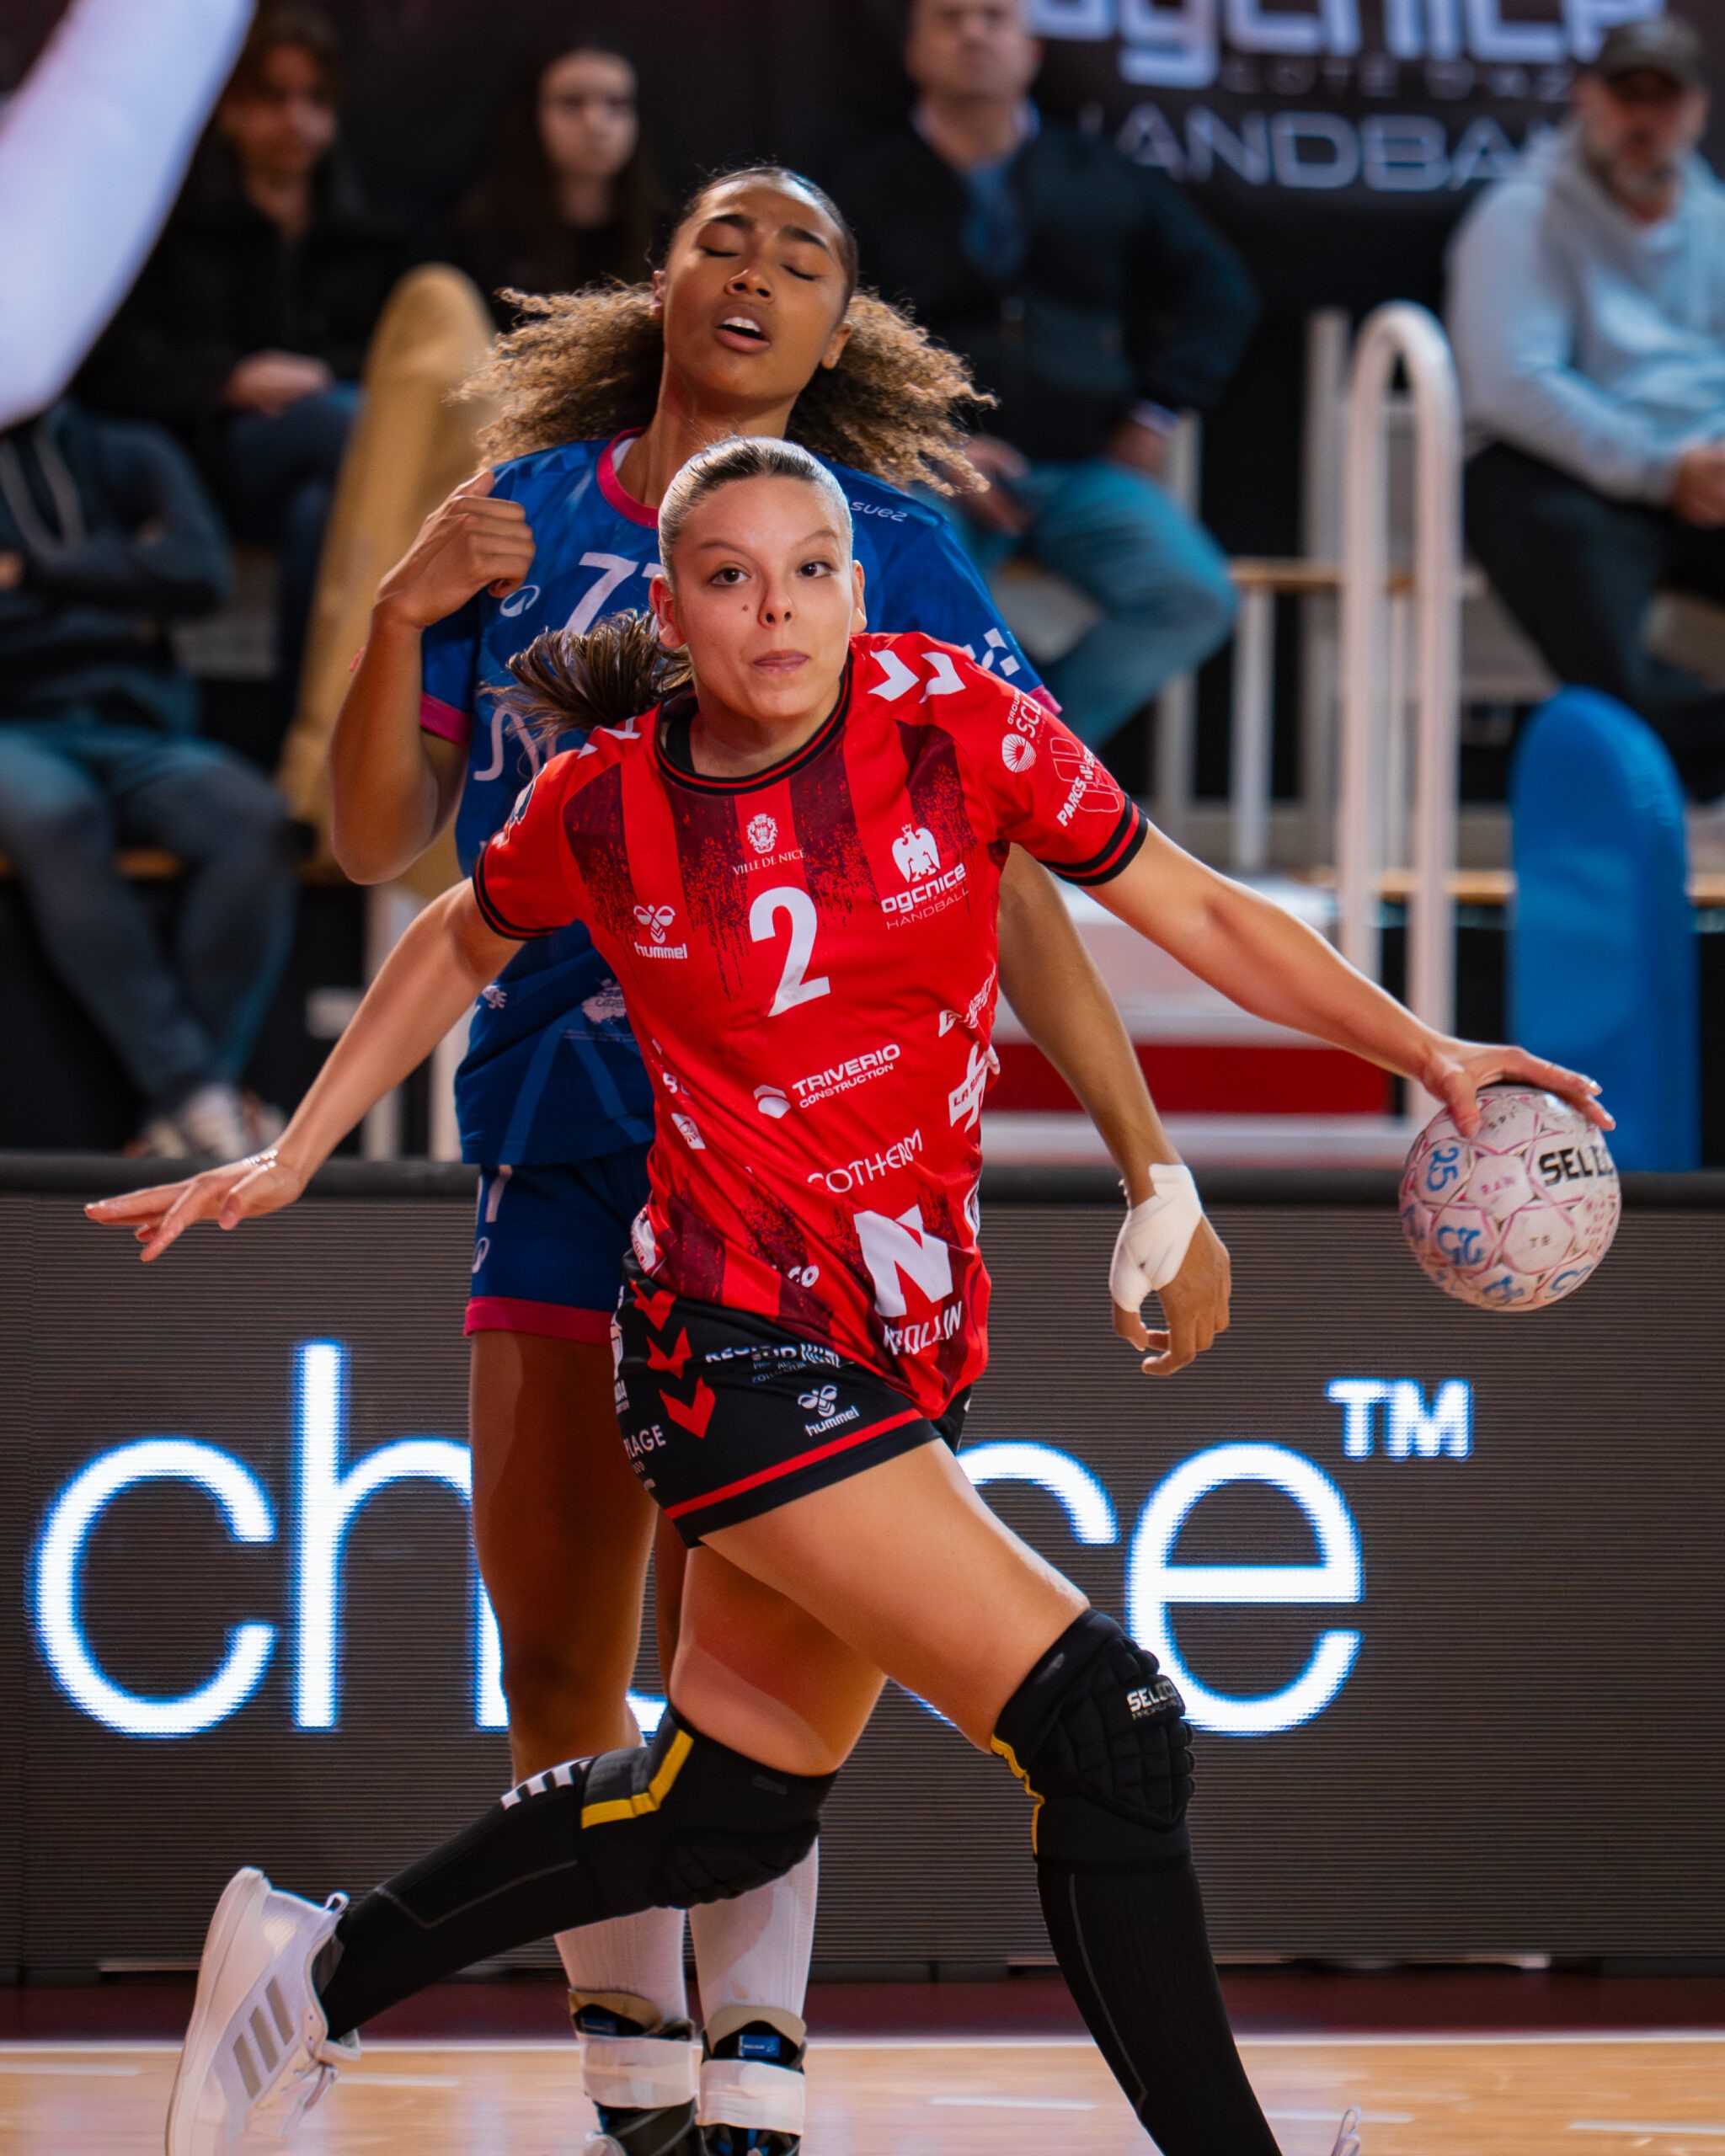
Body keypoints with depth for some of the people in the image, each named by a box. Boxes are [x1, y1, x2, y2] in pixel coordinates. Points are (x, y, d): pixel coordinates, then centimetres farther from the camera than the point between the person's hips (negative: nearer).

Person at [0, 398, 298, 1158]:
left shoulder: (130, 458, 19)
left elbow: (197, 573, 1)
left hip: (134, 731, 2)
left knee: (252, 818, -31)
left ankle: (178, 1122, -33)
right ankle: (194, 1094, -38)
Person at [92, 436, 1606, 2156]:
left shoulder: (954, 721, -5)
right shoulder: (606, 803, -7)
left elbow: (1195, 913, 0)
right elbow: (457, 945, 14)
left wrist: (1421, 1051, -10)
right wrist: (291, 1158, 16)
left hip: (909, 1337, 5)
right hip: (739, 1348, -5)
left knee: (730, 1804, 16)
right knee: (1103, 1729, -17)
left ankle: (318, 1972, 35)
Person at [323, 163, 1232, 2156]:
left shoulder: (888, 550, -1)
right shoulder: (525, 517, 9)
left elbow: (1013, 888, -1)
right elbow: (378, 842, 10)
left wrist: (1158, 1181, -6)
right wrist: (402, 621, -7)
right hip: (558, 1139, 4)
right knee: (549, 1657, 6)